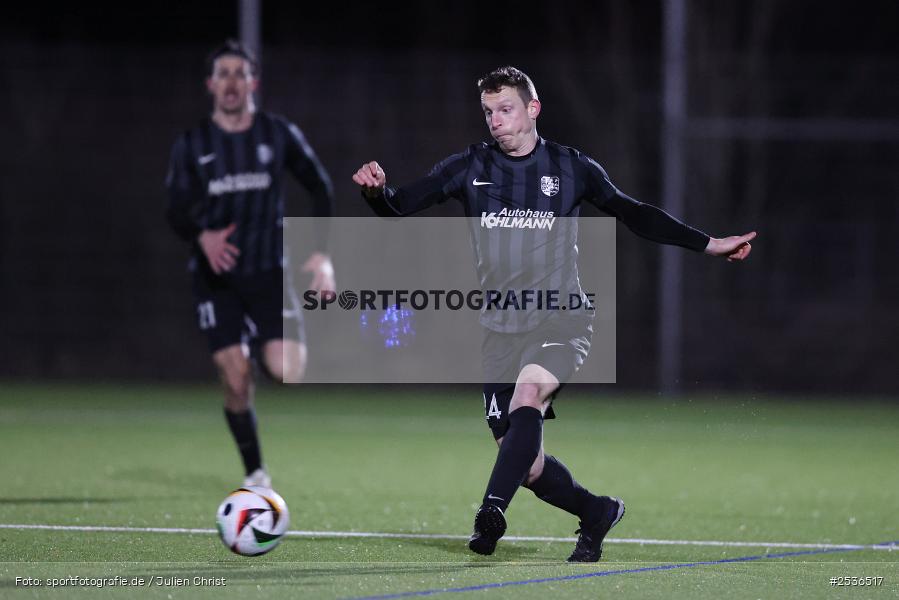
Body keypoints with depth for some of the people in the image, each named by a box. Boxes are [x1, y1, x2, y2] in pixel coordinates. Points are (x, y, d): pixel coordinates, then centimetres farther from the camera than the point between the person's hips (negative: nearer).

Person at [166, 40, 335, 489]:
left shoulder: (280, 135, 1)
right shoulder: (192, 145, 0)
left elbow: (321, 189, 10)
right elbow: (176, 211, -4)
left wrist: (321, 255, 1)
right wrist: (202, 237, -27)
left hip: (269, 272, 0)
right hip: (216, 278, 0)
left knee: (287, 371, -15)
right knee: (235, 379, -10)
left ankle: (268, 349, 22)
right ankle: (255, 474, 7)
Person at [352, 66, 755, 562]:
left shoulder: (571, 168, 2)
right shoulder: (469, 168, 3)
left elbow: (634, 216, 14)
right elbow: (399, 208, -4)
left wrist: (707, 244, 12)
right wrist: (377, 191, -27)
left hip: (560, 320, -3)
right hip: (500, 328, 3)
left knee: (528, 395, -33)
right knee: (527, 465, 0)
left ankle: (492, 511, -40)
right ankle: (596, 512, 25)